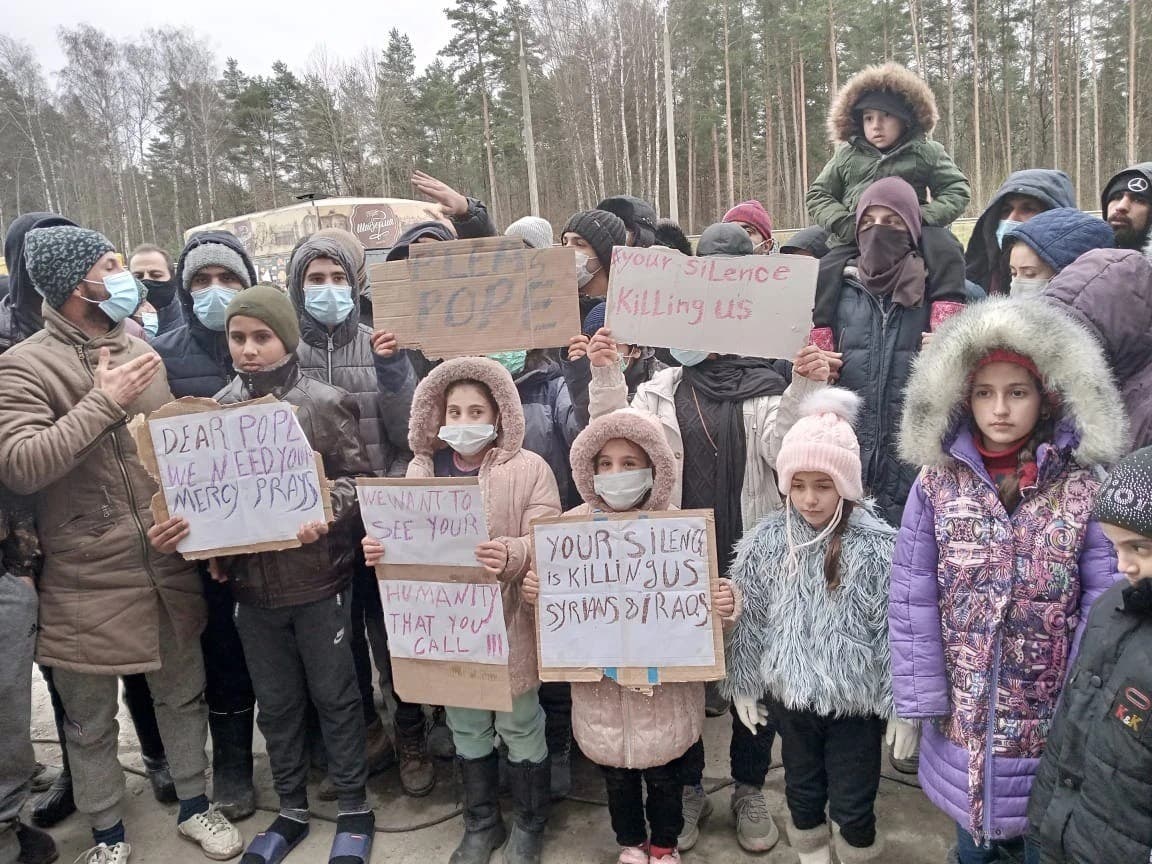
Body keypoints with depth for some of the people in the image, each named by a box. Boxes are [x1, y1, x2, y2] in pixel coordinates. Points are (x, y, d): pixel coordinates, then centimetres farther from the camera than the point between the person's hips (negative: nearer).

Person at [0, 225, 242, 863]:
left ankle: (194, 805, 40)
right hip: (86, 585, -4)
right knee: (91, 723, 14)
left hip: (168, 571, 5)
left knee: (183, 697, 19)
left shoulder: (141, 352, 7)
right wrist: (104, 403, -23)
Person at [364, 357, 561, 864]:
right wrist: (382, 550, -14)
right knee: (466, 728, 20)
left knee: (520, 727, 12)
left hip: (508, 622, -4)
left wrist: (512, 555, -37)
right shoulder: (422, 469, 4)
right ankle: (480, 823, 41)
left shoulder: (529, 468, -10)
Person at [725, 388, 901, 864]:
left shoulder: (878, 547, -17)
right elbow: (748, 620, 1)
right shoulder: (766, 541, -8)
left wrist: (903, 705, -8)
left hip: (855, 701, -2)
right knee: (802, 795, 21)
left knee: (852, 806, 12)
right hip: (790, 696, 3)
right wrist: (743, 685, 6)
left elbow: (897, 630, -11)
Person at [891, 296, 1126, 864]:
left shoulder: (1083, 487, -9)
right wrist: (924, 698, -7)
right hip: (963, 709, 1)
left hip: (1051, 713, -1)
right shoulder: (937, 483, -7)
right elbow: (912, 598, -6)